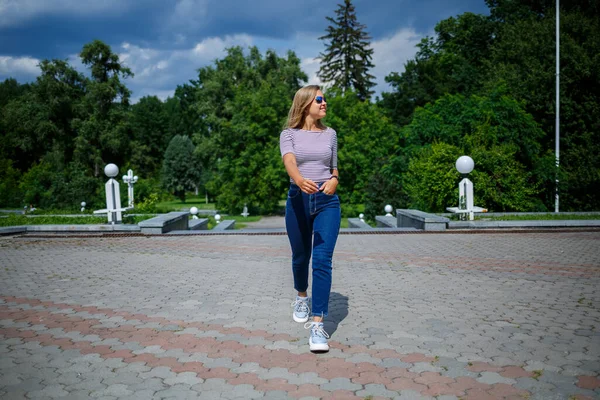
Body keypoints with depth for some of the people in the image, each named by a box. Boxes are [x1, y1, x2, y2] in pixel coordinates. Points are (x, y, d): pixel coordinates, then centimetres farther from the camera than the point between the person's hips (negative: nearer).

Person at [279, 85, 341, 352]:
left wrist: (334, 180, -4)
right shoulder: (289, 134, 1)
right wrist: (301, 180, -41)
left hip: (327, 201, 1)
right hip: (298, 200, 0)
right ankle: (302, 298, 44)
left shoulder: (330, 134, 10)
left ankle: (317, 324, -12)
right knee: (300, 256, 14)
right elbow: (289, 162, -19)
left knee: (322, 260, -12)